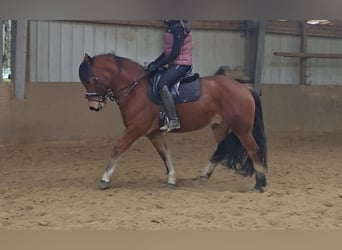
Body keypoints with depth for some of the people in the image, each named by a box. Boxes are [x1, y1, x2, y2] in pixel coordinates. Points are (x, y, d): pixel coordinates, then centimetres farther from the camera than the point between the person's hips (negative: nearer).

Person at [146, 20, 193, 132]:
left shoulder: (178, 28, -16)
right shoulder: (170, 28, 14)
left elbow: (174, 53, -20)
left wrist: (157, 65, -18)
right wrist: (154, 63, 10)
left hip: (181, 64, -11)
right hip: (174, 64, 11)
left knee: (161, 85, -28)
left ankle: (173, 120, -26)